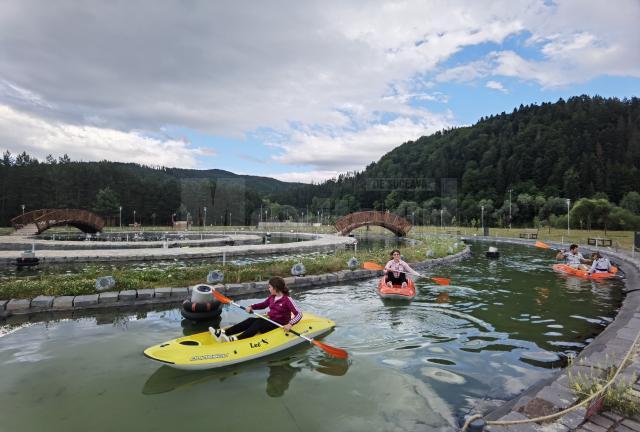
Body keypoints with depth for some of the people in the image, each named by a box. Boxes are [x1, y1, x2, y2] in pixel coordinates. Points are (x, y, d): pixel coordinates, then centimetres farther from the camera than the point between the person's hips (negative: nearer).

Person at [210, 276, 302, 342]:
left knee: (258, 323, -27)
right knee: (251, 320, -14)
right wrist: (252, 307, 5)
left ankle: (236, 339, -42)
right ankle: (223, 333, -23)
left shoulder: (287, 300, -17)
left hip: (279, 324, -7)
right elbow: (264, 304, 21)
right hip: (270, 320, 7)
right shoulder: (272, 297, 5)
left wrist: (290, 324, -35)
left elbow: (299, 315, -21)